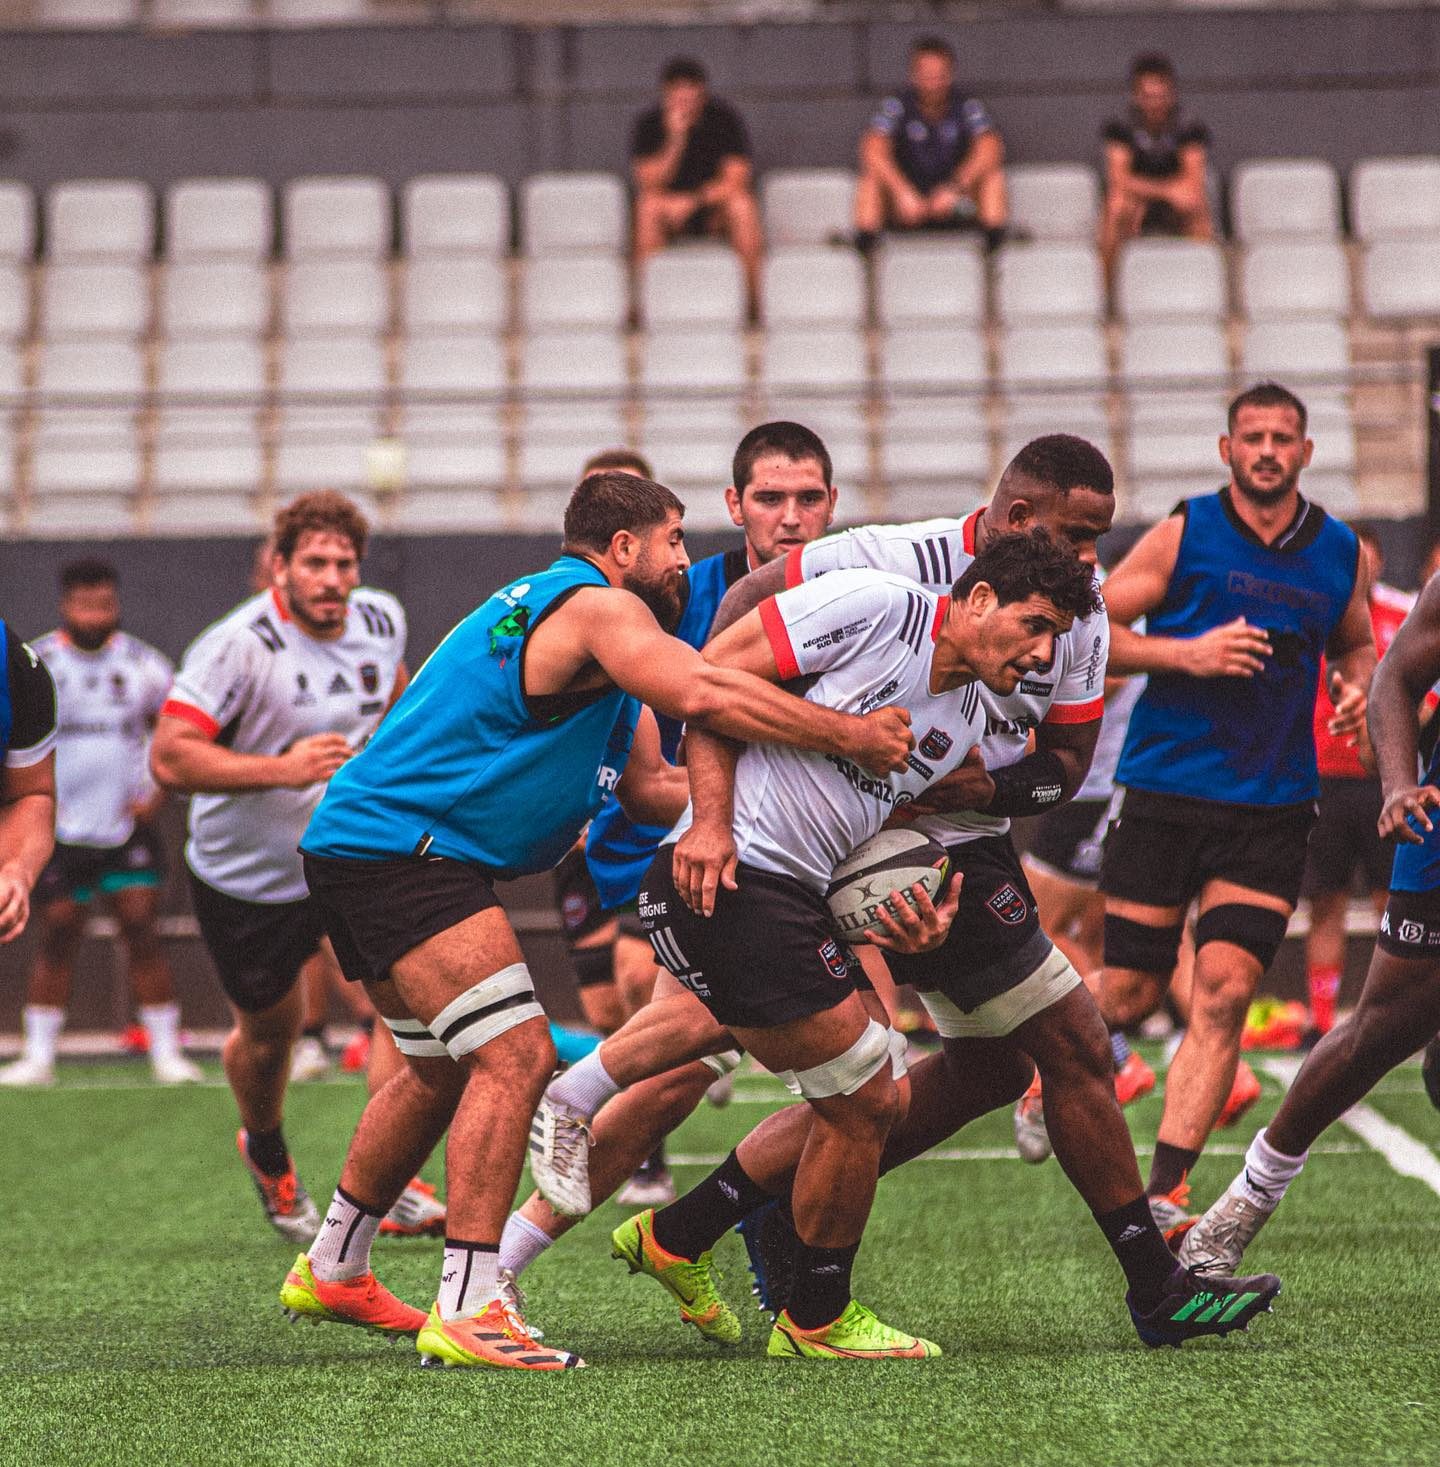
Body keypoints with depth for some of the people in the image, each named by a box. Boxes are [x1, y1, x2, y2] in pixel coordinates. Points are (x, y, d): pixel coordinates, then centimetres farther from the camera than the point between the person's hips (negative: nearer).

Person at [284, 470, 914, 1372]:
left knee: (444, 1070, 24)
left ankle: (331, 1271, 37)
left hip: (361, 847, 11)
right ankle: (469, 1312, -20)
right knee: (515, 1057, -17)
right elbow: (701, 695, -28)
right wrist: (849, 737, -22)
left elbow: (649, 788, 21)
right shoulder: (595, 606, -11)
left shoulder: (583, 618, 22)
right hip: (400, 849, -11)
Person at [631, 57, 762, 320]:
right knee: (648, 206, -31)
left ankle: (753, 299, -27)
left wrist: (691, 202, -28)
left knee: (742, 205, -32)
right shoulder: (649, 124, -7)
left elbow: (736, 181, -16)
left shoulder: (724, 118, -10)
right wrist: (675, 140, -28)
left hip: (715, 209, -1)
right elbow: (648, 183, -16)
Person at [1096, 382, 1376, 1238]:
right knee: (1127, 998, 1)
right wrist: (1186, 653, -15)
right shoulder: (1184, 534, -1)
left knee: (1225, 991, -13)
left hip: (1273, 807, 2)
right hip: (1166, 793, -2)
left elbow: (1358, 643, 27)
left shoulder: (1341, 552, 9)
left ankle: (1165, 1191, -12)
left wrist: (1358, 687, 4)